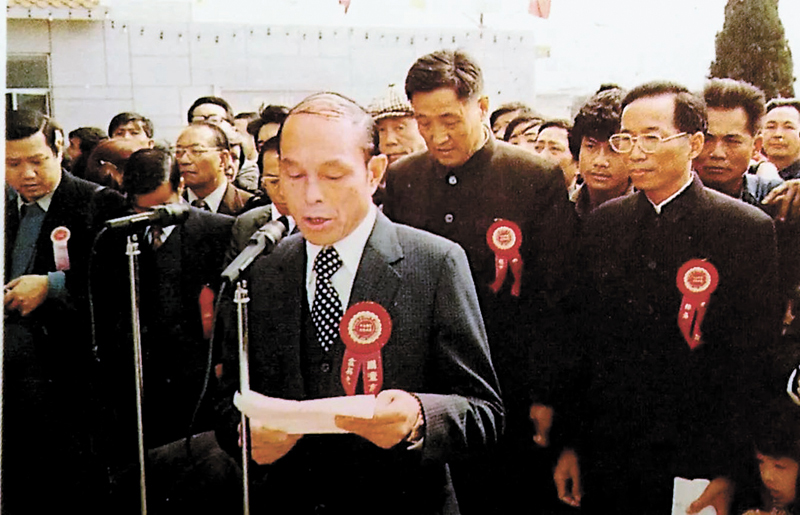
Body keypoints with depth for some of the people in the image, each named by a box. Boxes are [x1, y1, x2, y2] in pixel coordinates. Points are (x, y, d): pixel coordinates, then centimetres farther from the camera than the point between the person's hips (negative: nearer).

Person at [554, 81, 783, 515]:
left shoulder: (750, 230, -7)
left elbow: (757, 361, -8)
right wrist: (570, 443, 4)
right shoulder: (602, 223, 5)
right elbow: (582, 340, 7)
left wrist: (730, 471, -10)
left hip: (695, 465, -3)